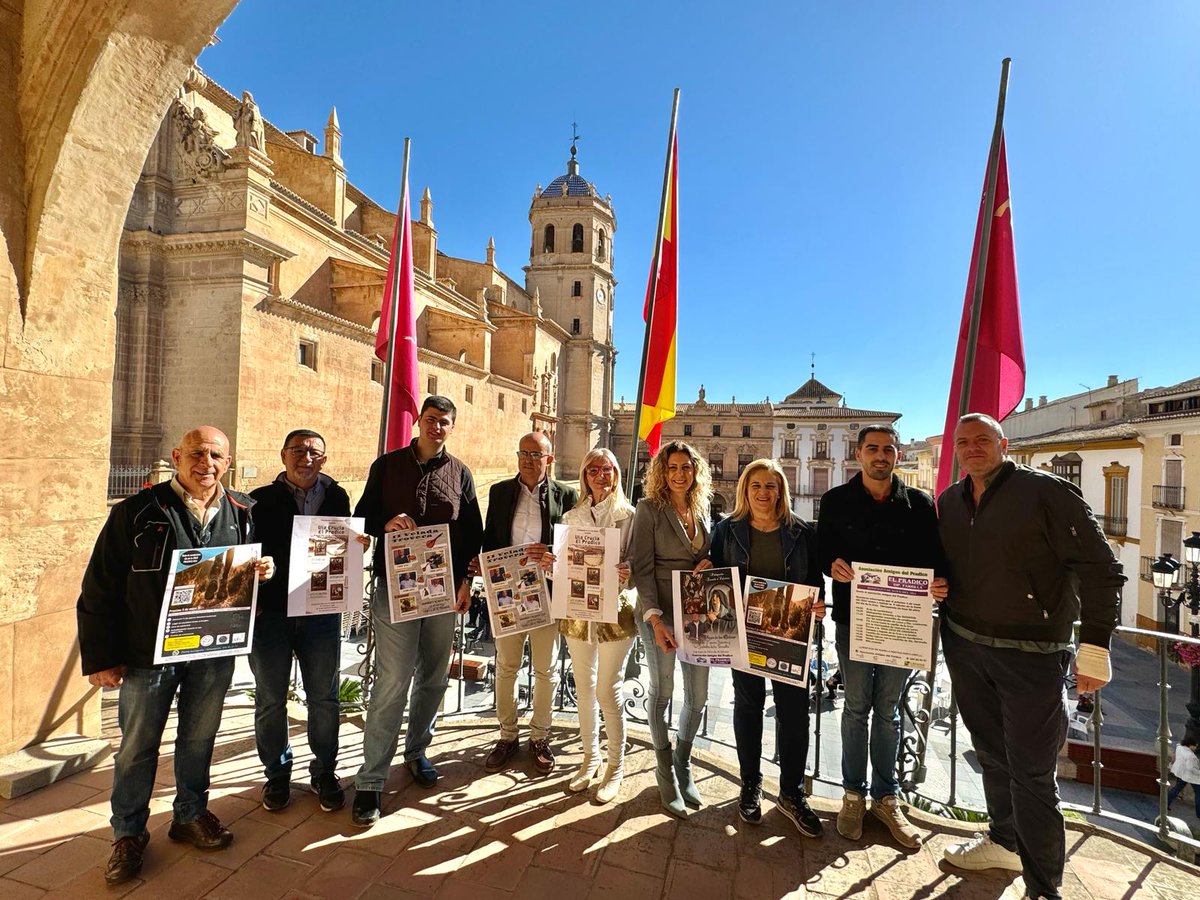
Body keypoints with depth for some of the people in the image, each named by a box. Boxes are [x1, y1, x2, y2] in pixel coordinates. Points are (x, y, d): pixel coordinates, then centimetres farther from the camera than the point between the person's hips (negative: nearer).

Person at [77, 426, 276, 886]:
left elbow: (254, 569, 11)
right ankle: (128, 833, 33)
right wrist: (101, 657, -7)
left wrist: (265, 570, -14)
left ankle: (191, 815, 38)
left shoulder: (242, 513, -1)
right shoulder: (137, 512, -10)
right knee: (138, 745, 12)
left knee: (200, 738, 18)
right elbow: (100, 589, -7)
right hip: (148, 652, -2)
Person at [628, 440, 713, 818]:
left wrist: (708, 566, -6)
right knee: (662, 692, 8)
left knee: (698, 695, 11)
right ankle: (665, 773, 30)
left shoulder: (702, 509, 9)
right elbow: (642, 567, -11)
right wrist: (655, 618, -19)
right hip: (660, 614, -5)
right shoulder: (650, 508, -7)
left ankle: (683, 765, 36)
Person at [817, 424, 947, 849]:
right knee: (856, 708, 11)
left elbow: (934, 557, 4)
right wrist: (832, 565, -20)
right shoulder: (836, 501, -1)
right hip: (853, 620, -1)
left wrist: (938, 583, -16)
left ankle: (886, 798, 31)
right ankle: (853, 794, 27)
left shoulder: (919, 504, 2)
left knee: (888, 710, 15)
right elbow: (820, 550, 1)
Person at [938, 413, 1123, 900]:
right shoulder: (949, 501, 7)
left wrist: (1094, 645, -16)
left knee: (1030, 771, 2)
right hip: (964, 647, 6)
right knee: (991, 753, 20)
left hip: (1031, 655, -5)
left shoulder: (1046, 491, -11)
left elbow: (1099, 568, -12)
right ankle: (1005, 841, 40)